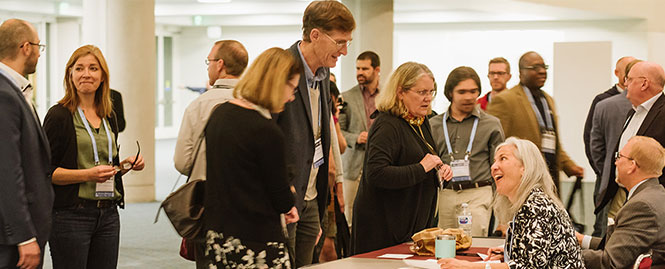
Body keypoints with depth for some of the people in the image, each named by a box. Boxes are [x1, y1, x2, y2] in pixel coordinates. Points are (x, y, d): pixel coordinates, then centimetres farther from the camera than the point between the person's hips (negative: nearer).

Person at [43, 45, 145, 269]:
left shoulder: (108, 117, 15)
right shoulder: (59, 115, -5)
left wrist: (127, 165, 5)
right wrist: (88, 174, -20)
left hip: (108, 215, 6)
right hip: (70, 215, -6)